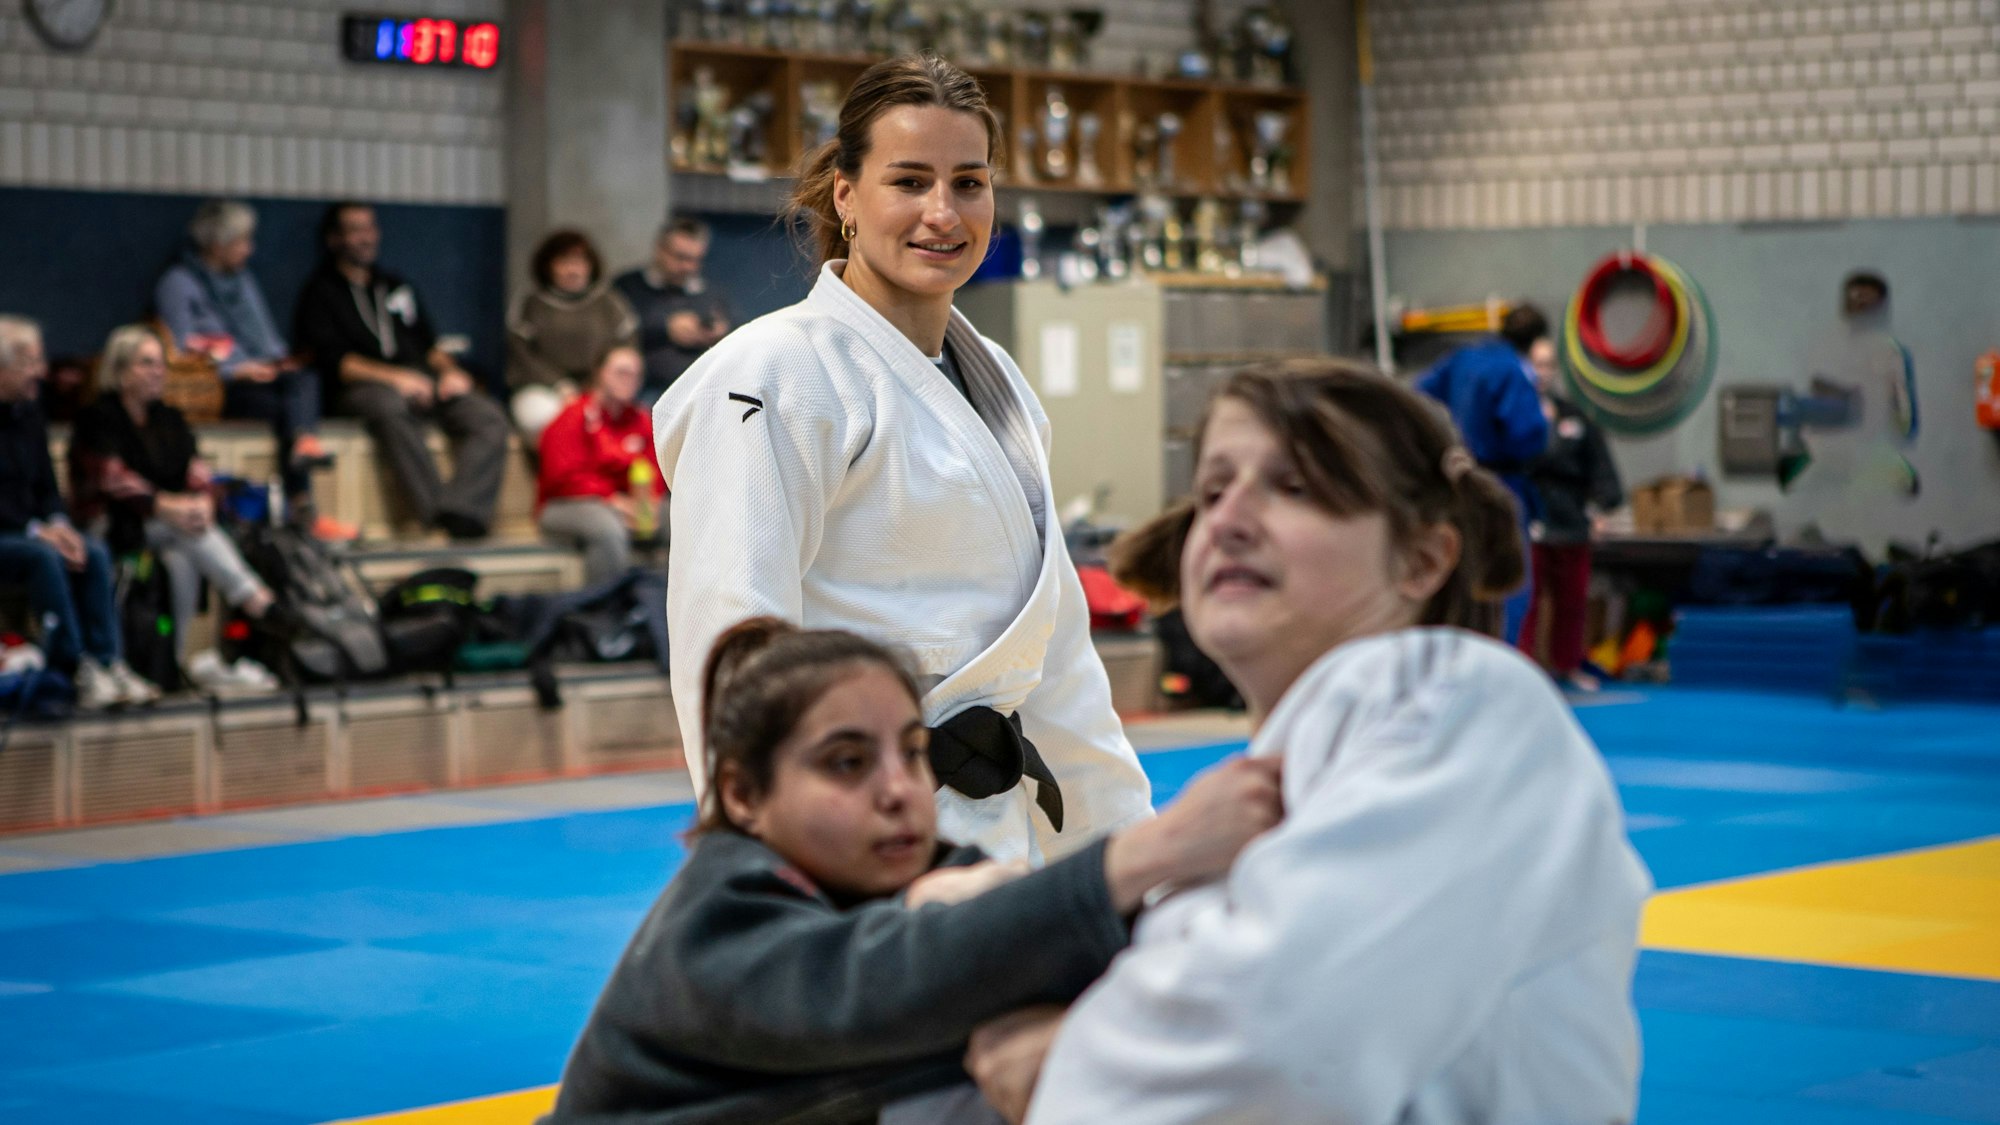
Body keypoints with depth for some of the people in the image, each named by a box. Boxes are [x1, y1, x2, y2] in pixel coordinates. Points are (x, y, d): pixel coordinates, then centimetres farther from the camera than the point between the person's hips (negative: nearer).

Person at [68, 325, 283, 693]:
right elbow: (113, 482, -12)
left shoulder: (170, 419, 20)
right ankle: (261, 606, -43)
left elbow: (197, 474, 9)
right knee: (186, 533, -32)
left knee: (181, 560, -30)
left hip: (174, 523, 5)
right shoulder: (98, 420, 0)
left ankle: (192, 656, -39)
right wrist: (167, 506, -24)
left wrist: (202, 502, -15)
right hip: (122, 528, -5)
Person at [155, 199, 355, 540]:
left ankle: (305, 442, -56)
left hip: (260, 374, 6)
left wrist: (280, 360, 5)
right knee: (280, 405, -33)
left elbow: (269, 337, 28)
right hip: (216, 388, -6)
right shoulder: (178, 284, 2)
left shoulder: (243, 279, 26)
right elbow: (182, 352, -7)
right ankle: (302, 508, -34)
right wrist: (237, 369, -16)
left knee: (304, 378, -28)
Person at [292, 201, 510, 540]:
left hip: (424, 382, 5)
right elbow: (333, 361, -1)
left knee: (489, 416, -25)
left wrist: (450, 371, 3)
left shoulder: (396, 286, 31)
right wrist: (396, 378, -14)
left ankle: (464, 509, -46)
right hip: (365, 387, -5)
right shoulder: (320, 293, 13)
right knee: (390, 408, -42)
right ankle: (437, 509, -50)